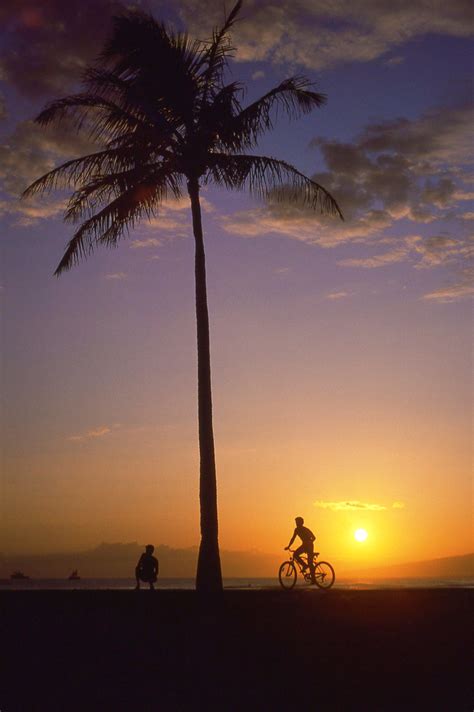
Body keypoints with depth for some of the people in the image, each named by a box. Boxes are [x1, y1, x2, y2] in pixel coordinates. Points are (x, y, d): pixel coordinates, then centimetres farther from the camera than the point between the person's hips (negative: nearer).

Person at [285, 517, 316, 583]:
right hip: (304, 545, 6)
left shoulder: (306, 530, -11)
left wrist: (309, 543, -27)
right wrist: (288, 546, 6)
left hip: (309, 545, -6)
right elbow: (293, 538, 13)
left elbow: (313, 538, -17)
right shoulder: (297, 530, 6)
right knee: (295, 554, -11)